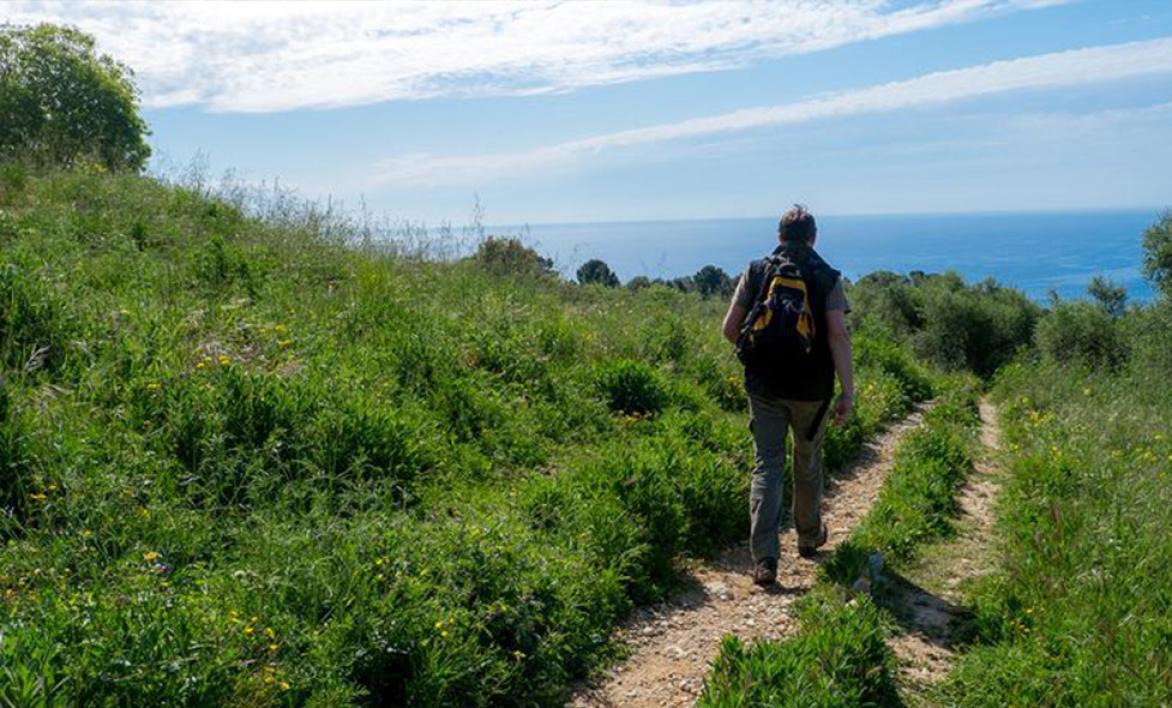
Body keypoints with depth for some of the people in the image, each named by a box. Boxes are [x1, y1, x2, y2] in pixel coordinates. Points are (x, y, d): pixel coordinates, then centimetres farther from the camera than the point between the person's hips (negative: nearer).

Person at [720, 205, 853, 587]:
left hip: (763, 386, 0)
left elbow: (730, 329, -2)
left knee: (766, 466, 4)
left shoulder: (755, 272, 0)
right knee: (808, 463, 19)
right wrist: (847, 391, -13)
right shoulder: (828, 278, -4)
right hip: (811, 389, 0)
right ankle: (809, 537, 38)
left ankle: (764, 560, -5)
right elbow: (838, 335, -14)